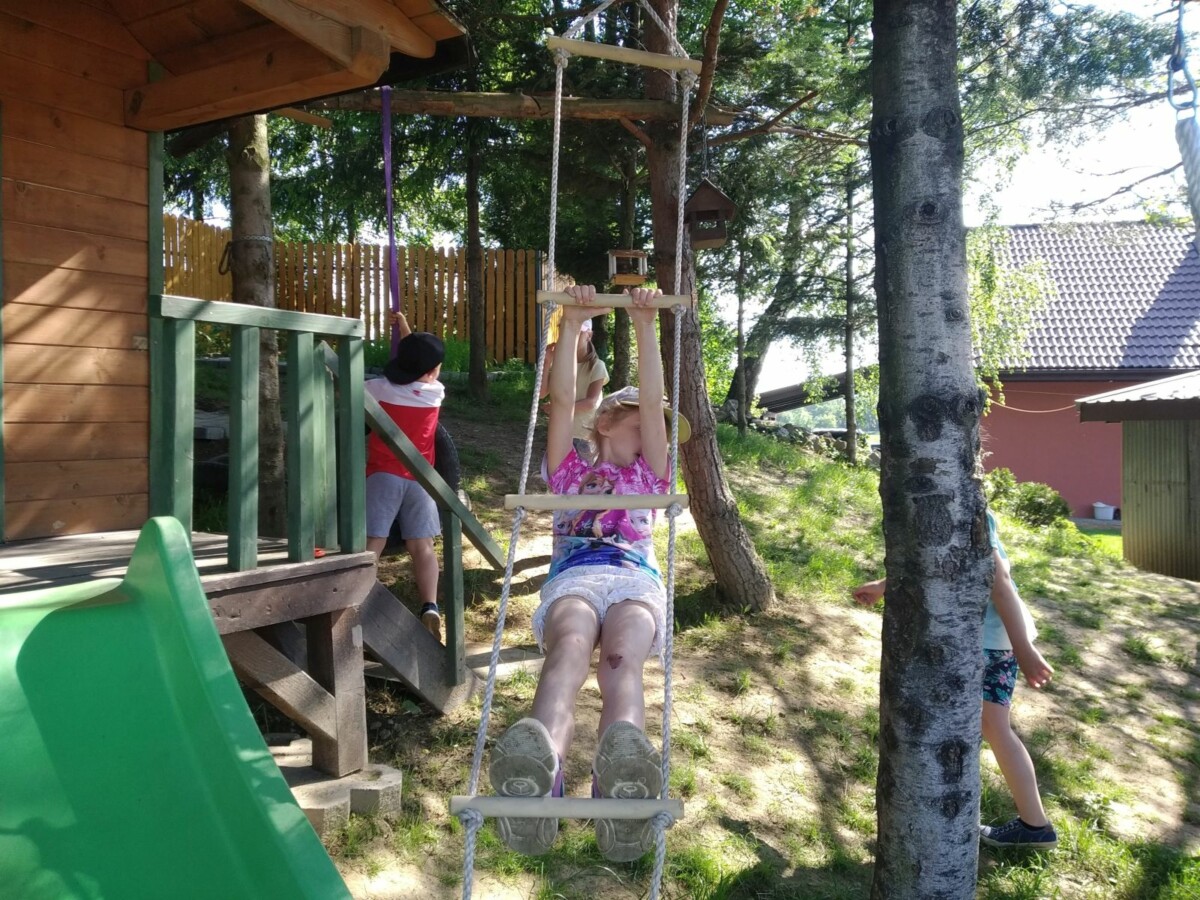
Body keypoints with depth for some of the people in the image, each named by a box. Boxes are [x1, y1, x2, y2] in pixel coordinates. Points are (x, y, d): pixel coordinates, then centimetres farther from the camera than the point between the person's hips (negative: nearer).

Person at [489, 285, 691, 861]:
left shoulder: (647, 477, 36)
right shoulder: (569, 472, 33)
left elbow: (652, 402, 25)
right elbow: (562, 399, 21)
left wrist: (644, 327, 20)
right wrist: (572, 324, 17)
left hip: (636, 581, 1)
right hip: (573, 579, -1)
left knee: (621, 658, -38)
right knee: (571, 647, -40)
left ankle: (620, 780, -69)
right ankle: (539, 769, -70)